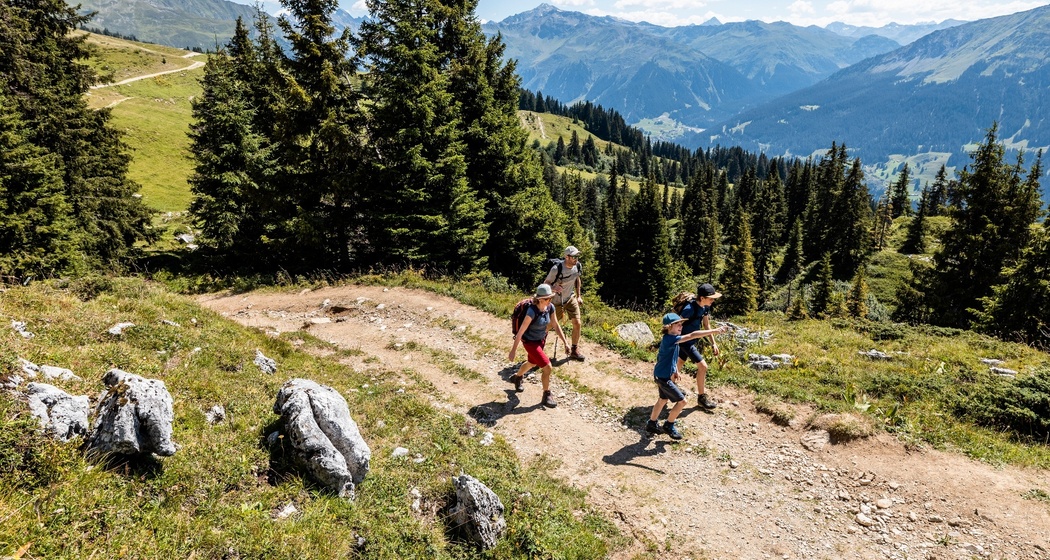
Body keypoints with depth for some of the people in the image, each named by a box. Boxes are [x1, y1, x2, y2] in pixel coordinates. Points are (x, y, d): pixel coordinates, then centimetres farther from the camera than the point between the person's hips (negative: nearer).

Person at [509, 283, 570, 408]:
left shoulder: (550, 307, -14)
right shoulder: (532, 311, -33)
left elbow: (556, 326, -2)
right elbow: (520, 332, -27)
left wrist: (565, 342, -7)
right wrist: (513, 351, -23)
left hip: (541, 340, 8)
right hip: (530, 342, -8)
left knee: (532, 363, 30)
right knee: (547, 367, -10)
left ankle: (517, 378, 58)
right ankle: (547, 396, 9)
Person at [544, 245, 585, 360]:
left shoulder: (577, 266, -11)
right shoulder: (556, 269, -29)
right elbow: (546, 283, -19)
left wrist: (579, 296, 11)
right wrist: (554, 287, -40)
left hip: (571, 298, 5)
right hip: (557, 300, -4)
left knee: (577, 323, -3)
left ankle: (574, 350, 10)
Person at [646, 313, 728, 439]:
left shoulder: (671, 339, 3)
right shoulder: (670, 339, -28)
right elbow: (692, 335, -35)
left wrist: (676, 371, 18)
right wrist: (715, 331, -37)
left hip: (663, 375, 10)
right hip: (663, 377, -10)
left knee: (663, 399, 24)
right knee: (682, 401, -2)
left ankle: (651, 424, 39)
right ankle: (668, 426, 13)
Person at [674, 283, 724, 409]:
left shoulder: (705, 307, -5)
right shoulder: (690, 309, -31)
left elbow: (707, 325, 8)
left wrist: (713, 343, 8)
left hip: (693, 340, 8)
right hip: (685, 341, -8)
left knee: (680, 363, 22)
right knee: (702, 366, -7)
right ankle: (701, 398, 7)